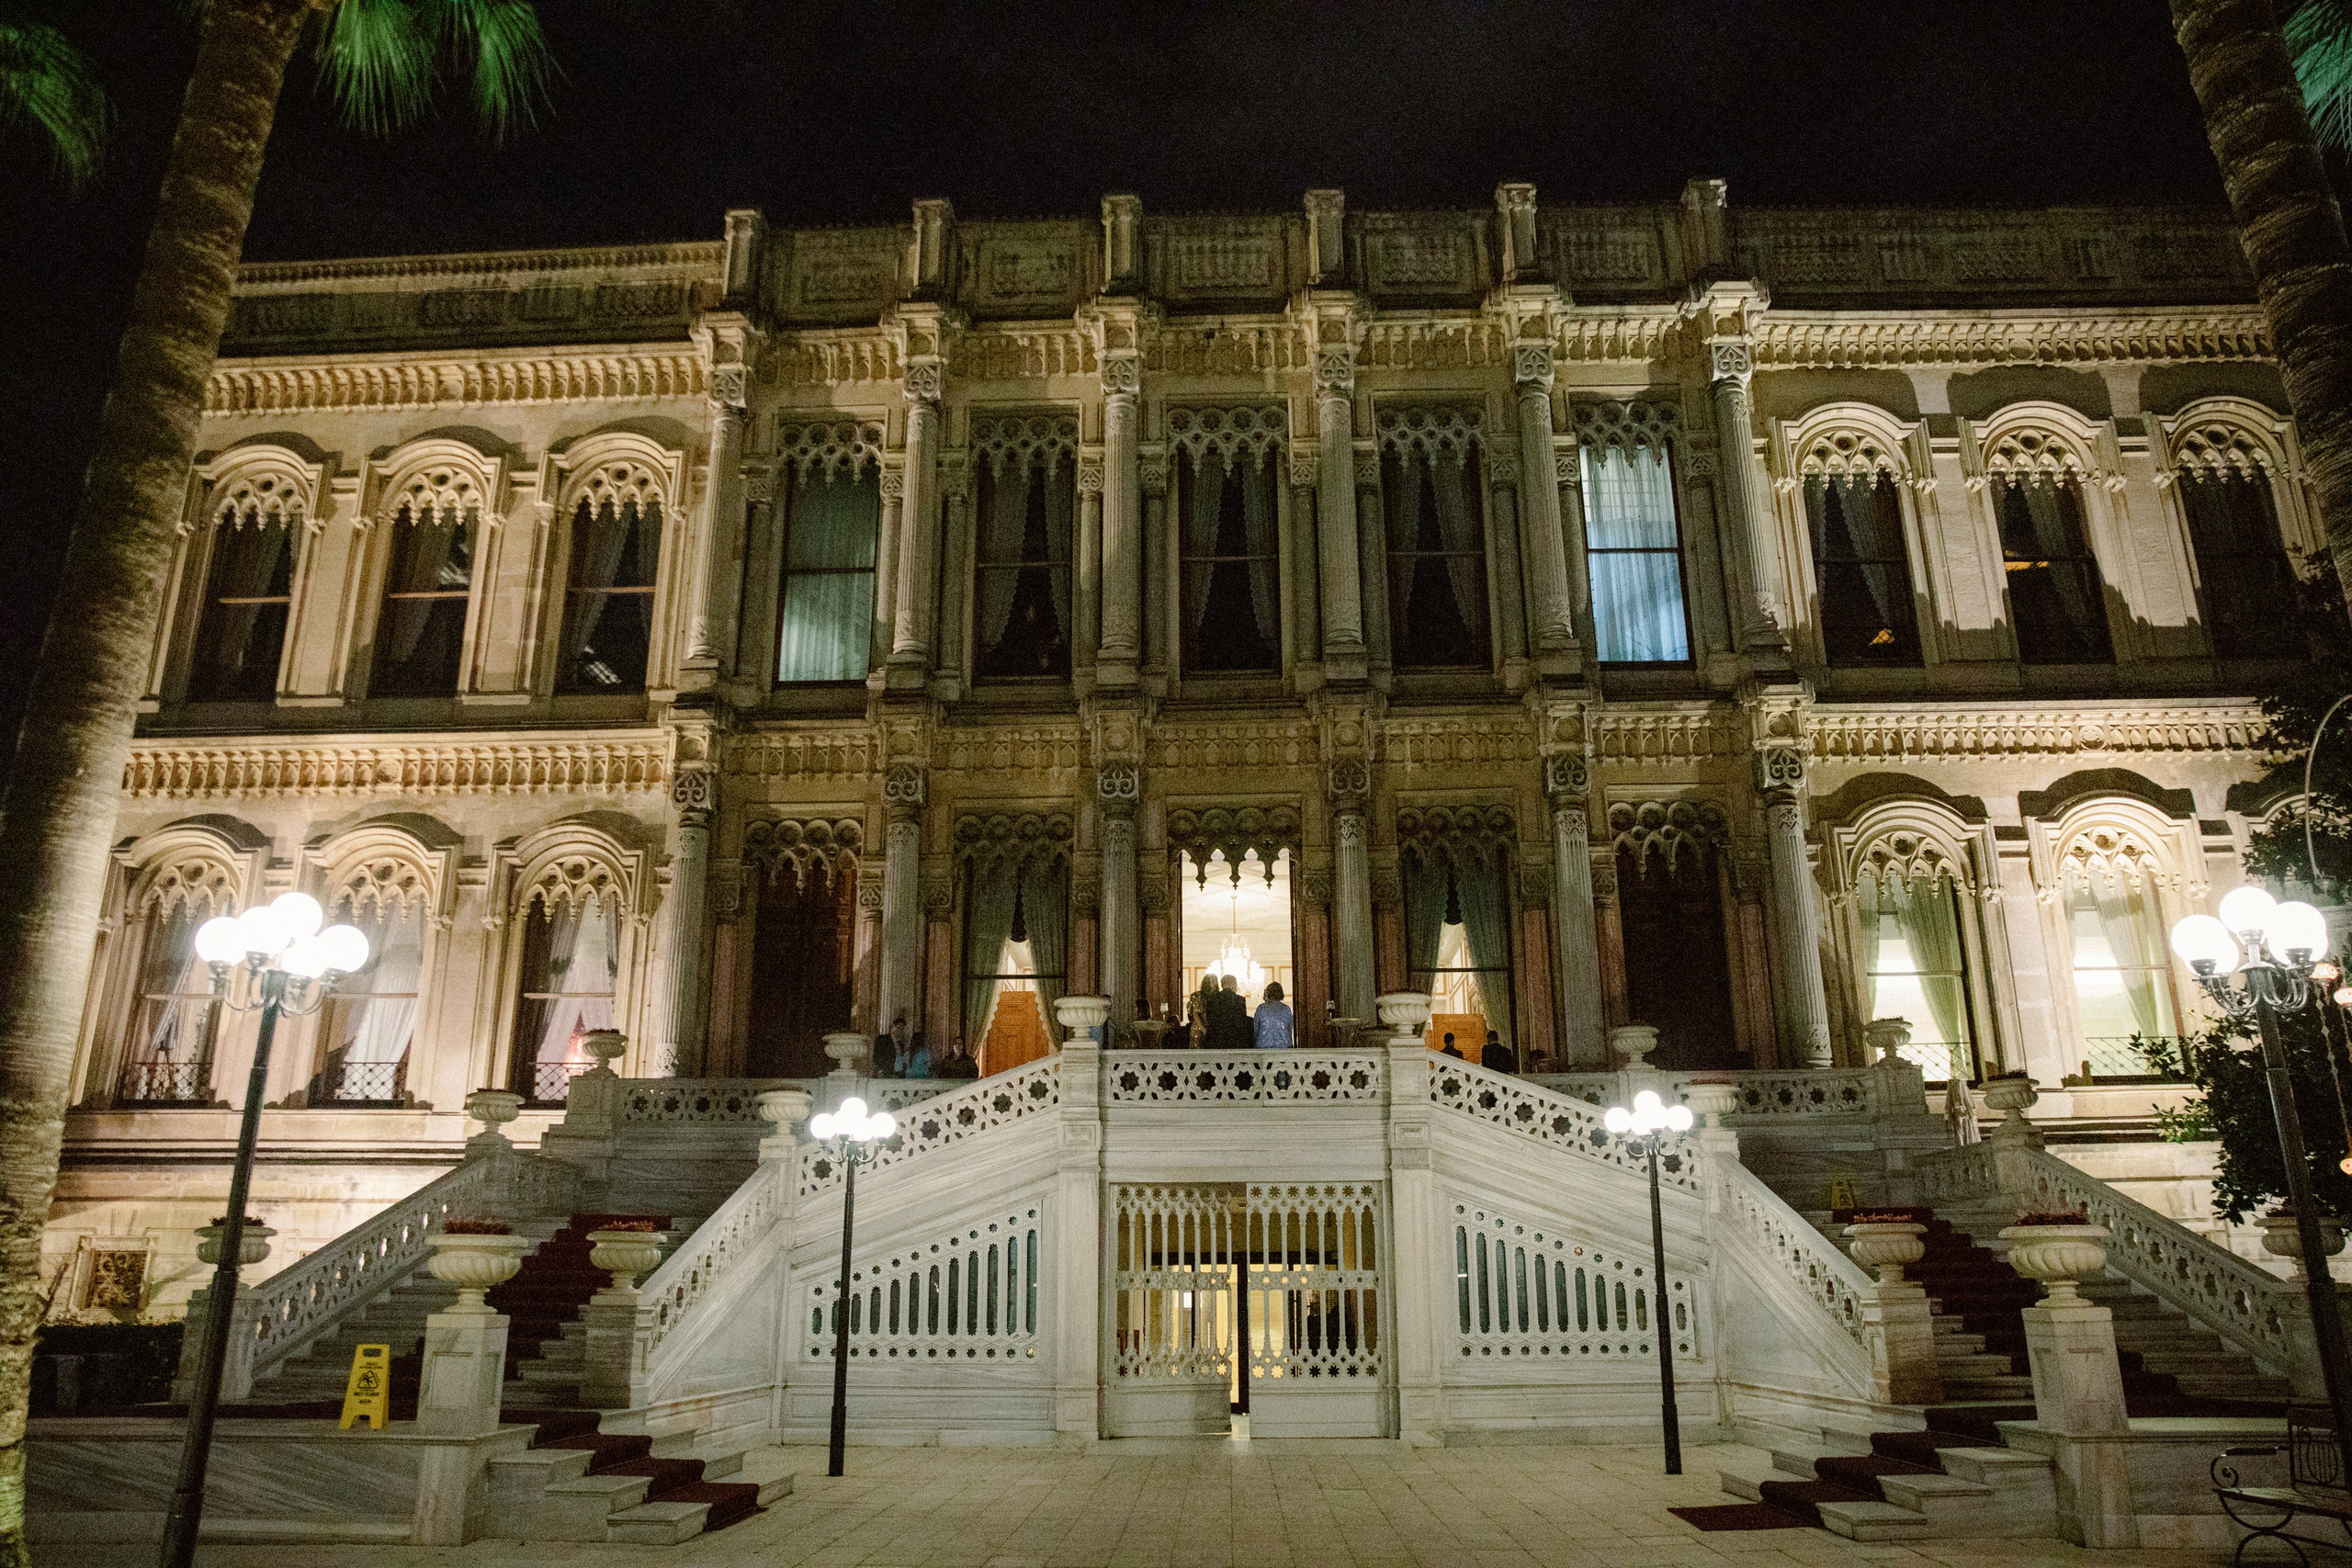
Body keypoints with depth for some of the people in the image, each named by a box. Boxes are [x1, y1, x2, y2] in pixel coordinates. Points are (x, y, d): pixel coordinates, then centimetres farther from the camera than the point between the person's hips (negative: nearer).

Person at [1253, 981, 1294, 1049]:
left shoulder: (1261, 1008, -2)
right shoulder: (1286, 1009, 4)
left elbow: (1255, 1027, 5)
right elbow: (1290, 1028, 12)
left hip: (1264, 1045, -2)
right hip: (1283, 1046, 2)